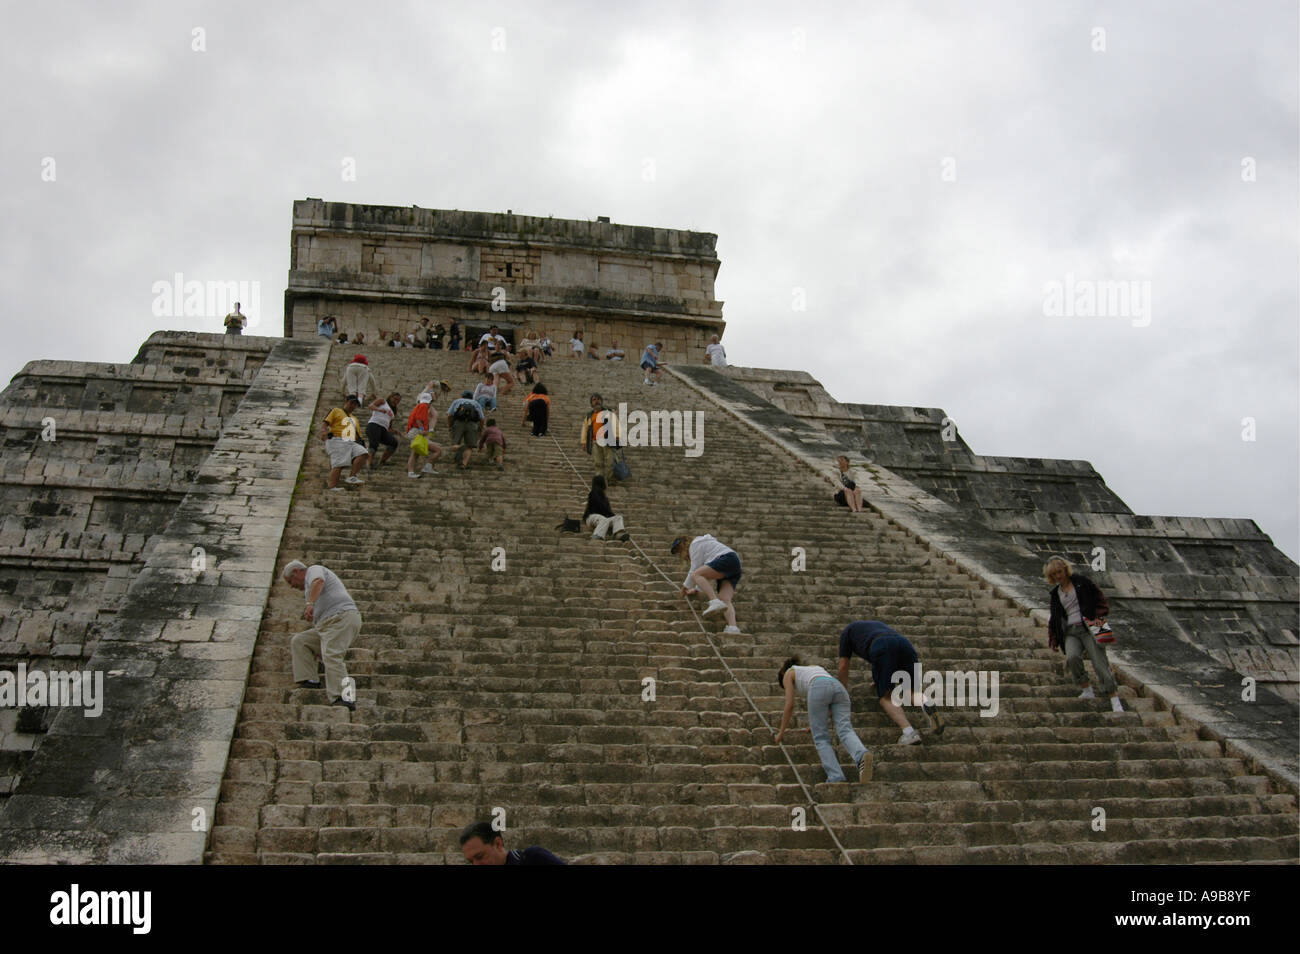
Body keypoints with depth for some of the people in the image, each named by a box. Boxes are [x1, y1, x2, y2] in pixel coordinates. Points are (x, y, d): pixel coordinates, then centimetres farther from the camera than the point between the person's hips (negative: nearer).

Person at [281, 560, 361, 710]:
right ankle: (310, 681, -1)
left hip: (341, 618, -10)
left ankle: (344, 698, -37)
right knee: (298, 642, 11)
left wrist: (310, 604, -33)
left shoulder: (314, 570, 9)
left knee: (331, 656, -25)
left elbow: (318, 582, -19)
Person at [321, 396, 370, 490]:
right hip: (337, 441, -5)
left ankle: (352, 477, -21)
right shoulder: (336, 411, 17)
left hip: (351, 443, 5)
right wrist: (323, 431, -20)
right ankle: (332, 486, -23)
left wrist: (364, 448, 17)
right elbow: (325, 422, 3)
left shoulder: (355, 419, 33)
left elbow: (358, 436, 29)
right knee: (338, 464, -20)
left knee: (362, 454, -21)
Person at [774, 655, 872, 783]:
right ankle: (861, 756, -45)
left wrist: (781, 732, 27)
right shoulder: (814, 668, 44)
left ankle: (836, 777, -18)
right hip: (839, 687, 5)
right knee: (845, 730, -13)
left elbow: (790, 706, 19)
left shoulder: (788, 674, 28)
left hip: (820, 689, -5)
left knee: (821, 738, 0)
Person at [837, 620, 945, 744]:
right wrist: (877, 679, 76)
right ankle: (926, 705, -22)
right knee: (913, 691, 14)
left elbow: (843, 667, 29)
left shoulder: (847, 631, 32)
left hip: (882, 650, -5)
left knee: (886, 698, 2)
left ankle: (909, 732, -22)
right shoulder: (877, 624, 47)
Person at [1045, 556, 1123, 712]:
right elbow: (1055, 618, 22)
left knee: (1099, 662, -12)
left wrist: (1099, 616, -10)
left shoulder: (1081, 582, 6)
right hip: (1070, 632, 3)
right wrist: (1053, 639, 17)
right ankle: (1088, 690, -13)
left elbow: (1100, 598, 4)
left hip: (1088, 628, -3)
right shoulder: (1055, 593, 17)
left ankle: (1115, 701, -7)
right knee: (1072, 657, -26)